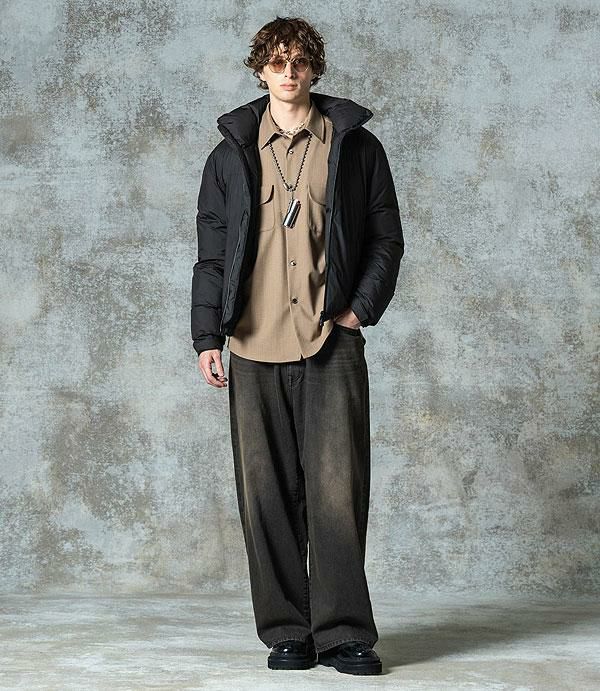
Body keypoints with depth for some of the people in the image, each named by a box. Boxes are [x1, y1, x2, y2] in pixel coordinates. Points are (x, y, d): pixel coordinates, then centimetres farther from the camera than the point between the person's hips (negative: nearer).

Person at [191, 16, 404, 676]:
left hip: (332, 343, -2)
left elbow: (387, 239, 12)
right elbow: (211, 255, 12)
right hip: (255, 347, 2)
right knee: (266, 492, 2)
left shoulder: (356, 146, 10)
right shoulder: (231, 156, 13)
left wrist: (362, 307, -1)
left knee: (337, 487, -8)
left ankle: (344, 631, -1)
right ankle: (287, 632, 10)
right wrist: (207, 337, 3)